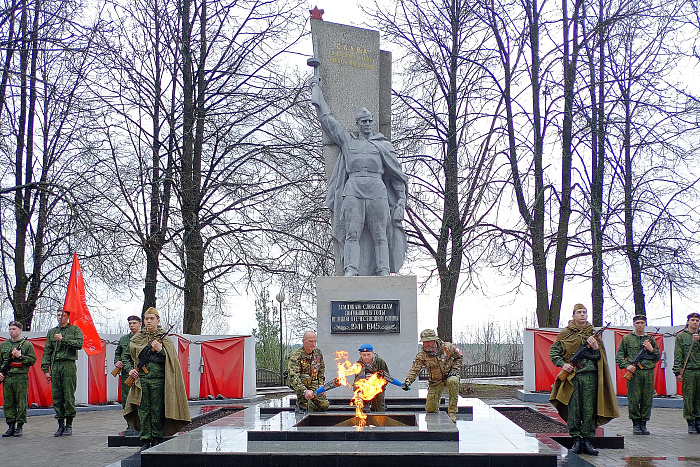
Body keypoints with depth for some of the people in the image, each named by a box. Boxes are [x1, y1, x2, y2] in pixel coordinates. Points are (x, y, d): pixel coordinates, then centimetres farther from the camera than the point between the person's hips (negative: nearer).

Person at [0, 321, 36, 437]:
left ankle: (20, 427, 4)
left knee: (21, 403, -3)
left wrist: (20, 356, -12)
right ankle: (11, 426, 12)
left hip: (21, 378, -4)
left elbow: (32, 360, -1)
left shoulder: (27, 344, 3)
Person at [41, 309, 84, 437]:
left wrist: (63, 339, -14)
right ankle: (61, 425, 9)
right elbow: (47, 351, 14)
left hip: (69, 365, -4)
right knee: (57, 397, 2)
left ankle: (69, 425, 3)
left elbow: (79, 344, -10)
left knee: (69, 396, -5)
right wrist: (45, 369, 6)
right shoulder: (52, 332, 18)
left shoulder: (75, 330, 7)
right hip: (55, 366, 4)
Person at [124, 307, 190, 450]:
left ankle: (157, 438, 10)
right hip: (141, 378, 2)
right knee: (143, 410, 3)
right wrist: (131, 369, 2)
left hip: (158, 379, -2)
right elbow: (133, 357, 19)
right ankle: (145, 440, 10)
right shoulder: (136, 338, 12)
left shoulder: (165, 339, 5)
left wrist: (160, 350, -15)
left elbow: (170, 360, 0)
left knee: (157, 410, -1)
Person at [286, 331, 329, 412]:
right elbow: (293, 377, -36)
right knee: (305, 378, -35)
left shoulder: (318, 353, -3)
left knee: (324, 404, -11)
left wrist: (321, 384, 3)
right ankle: (301, 406, -18)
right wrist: (304, 391, -49)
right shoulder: (295, 356, -24)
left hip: (313, 384, 4)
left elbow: (322, 369, 15)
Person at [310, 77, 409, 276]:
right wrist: (316, 86, 35)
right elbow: (325, 117, 27)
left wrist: (401, 203, 4)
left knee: (380, 236, -6)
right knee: (352, 234, -11)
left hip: (377, 192, 0)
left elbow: (397, 175, 16)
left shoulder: (383, 145, 19)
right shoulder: (347, 140, 21)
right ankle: (350, 270, -18)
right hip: (353, 191, 0)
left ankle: (384, 272, -9)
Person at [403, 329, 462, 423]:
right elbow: (414, 370, -19)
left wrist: (455, 369, -11)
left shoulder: (447, 347, -16)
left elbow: (458, 357, 2)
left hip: (450, 376, -1)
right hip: (435, 381, 1)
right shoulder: (421, 355, -15)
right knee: (430, 409, -6)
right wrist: (407, 382, -35)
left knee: (453, 381, -39)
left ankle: (452, 413, -27)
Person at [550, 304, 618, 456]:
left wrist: (596, 348, -7)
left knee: (589, 409, 0)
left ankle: (587, 440, 6)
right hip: (572, 375, -1)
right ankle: (576, 440, 5)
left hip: (590, 375, 2)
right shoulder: (565, 334, 7)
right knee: (573, 409, -2)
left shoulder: (593, 333, 14)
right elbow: (553, 351, 9)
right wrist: (562, 364, -5)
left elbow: (601, 357, 13)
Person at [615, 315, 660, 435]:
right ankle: (636, 424, 5)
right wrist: (626, 366, -9)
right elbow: (619, 356, 6)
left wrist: (651, 349, 1)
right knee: (634, 399, -6)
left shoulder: (650, 339, 17)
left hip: (649, 372, 3)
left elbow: (658, 357, 19)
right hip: (634, 373, -3)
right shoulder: (627, 339, 8)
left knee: (647, 400, 2)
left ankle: (643, 424, 12)